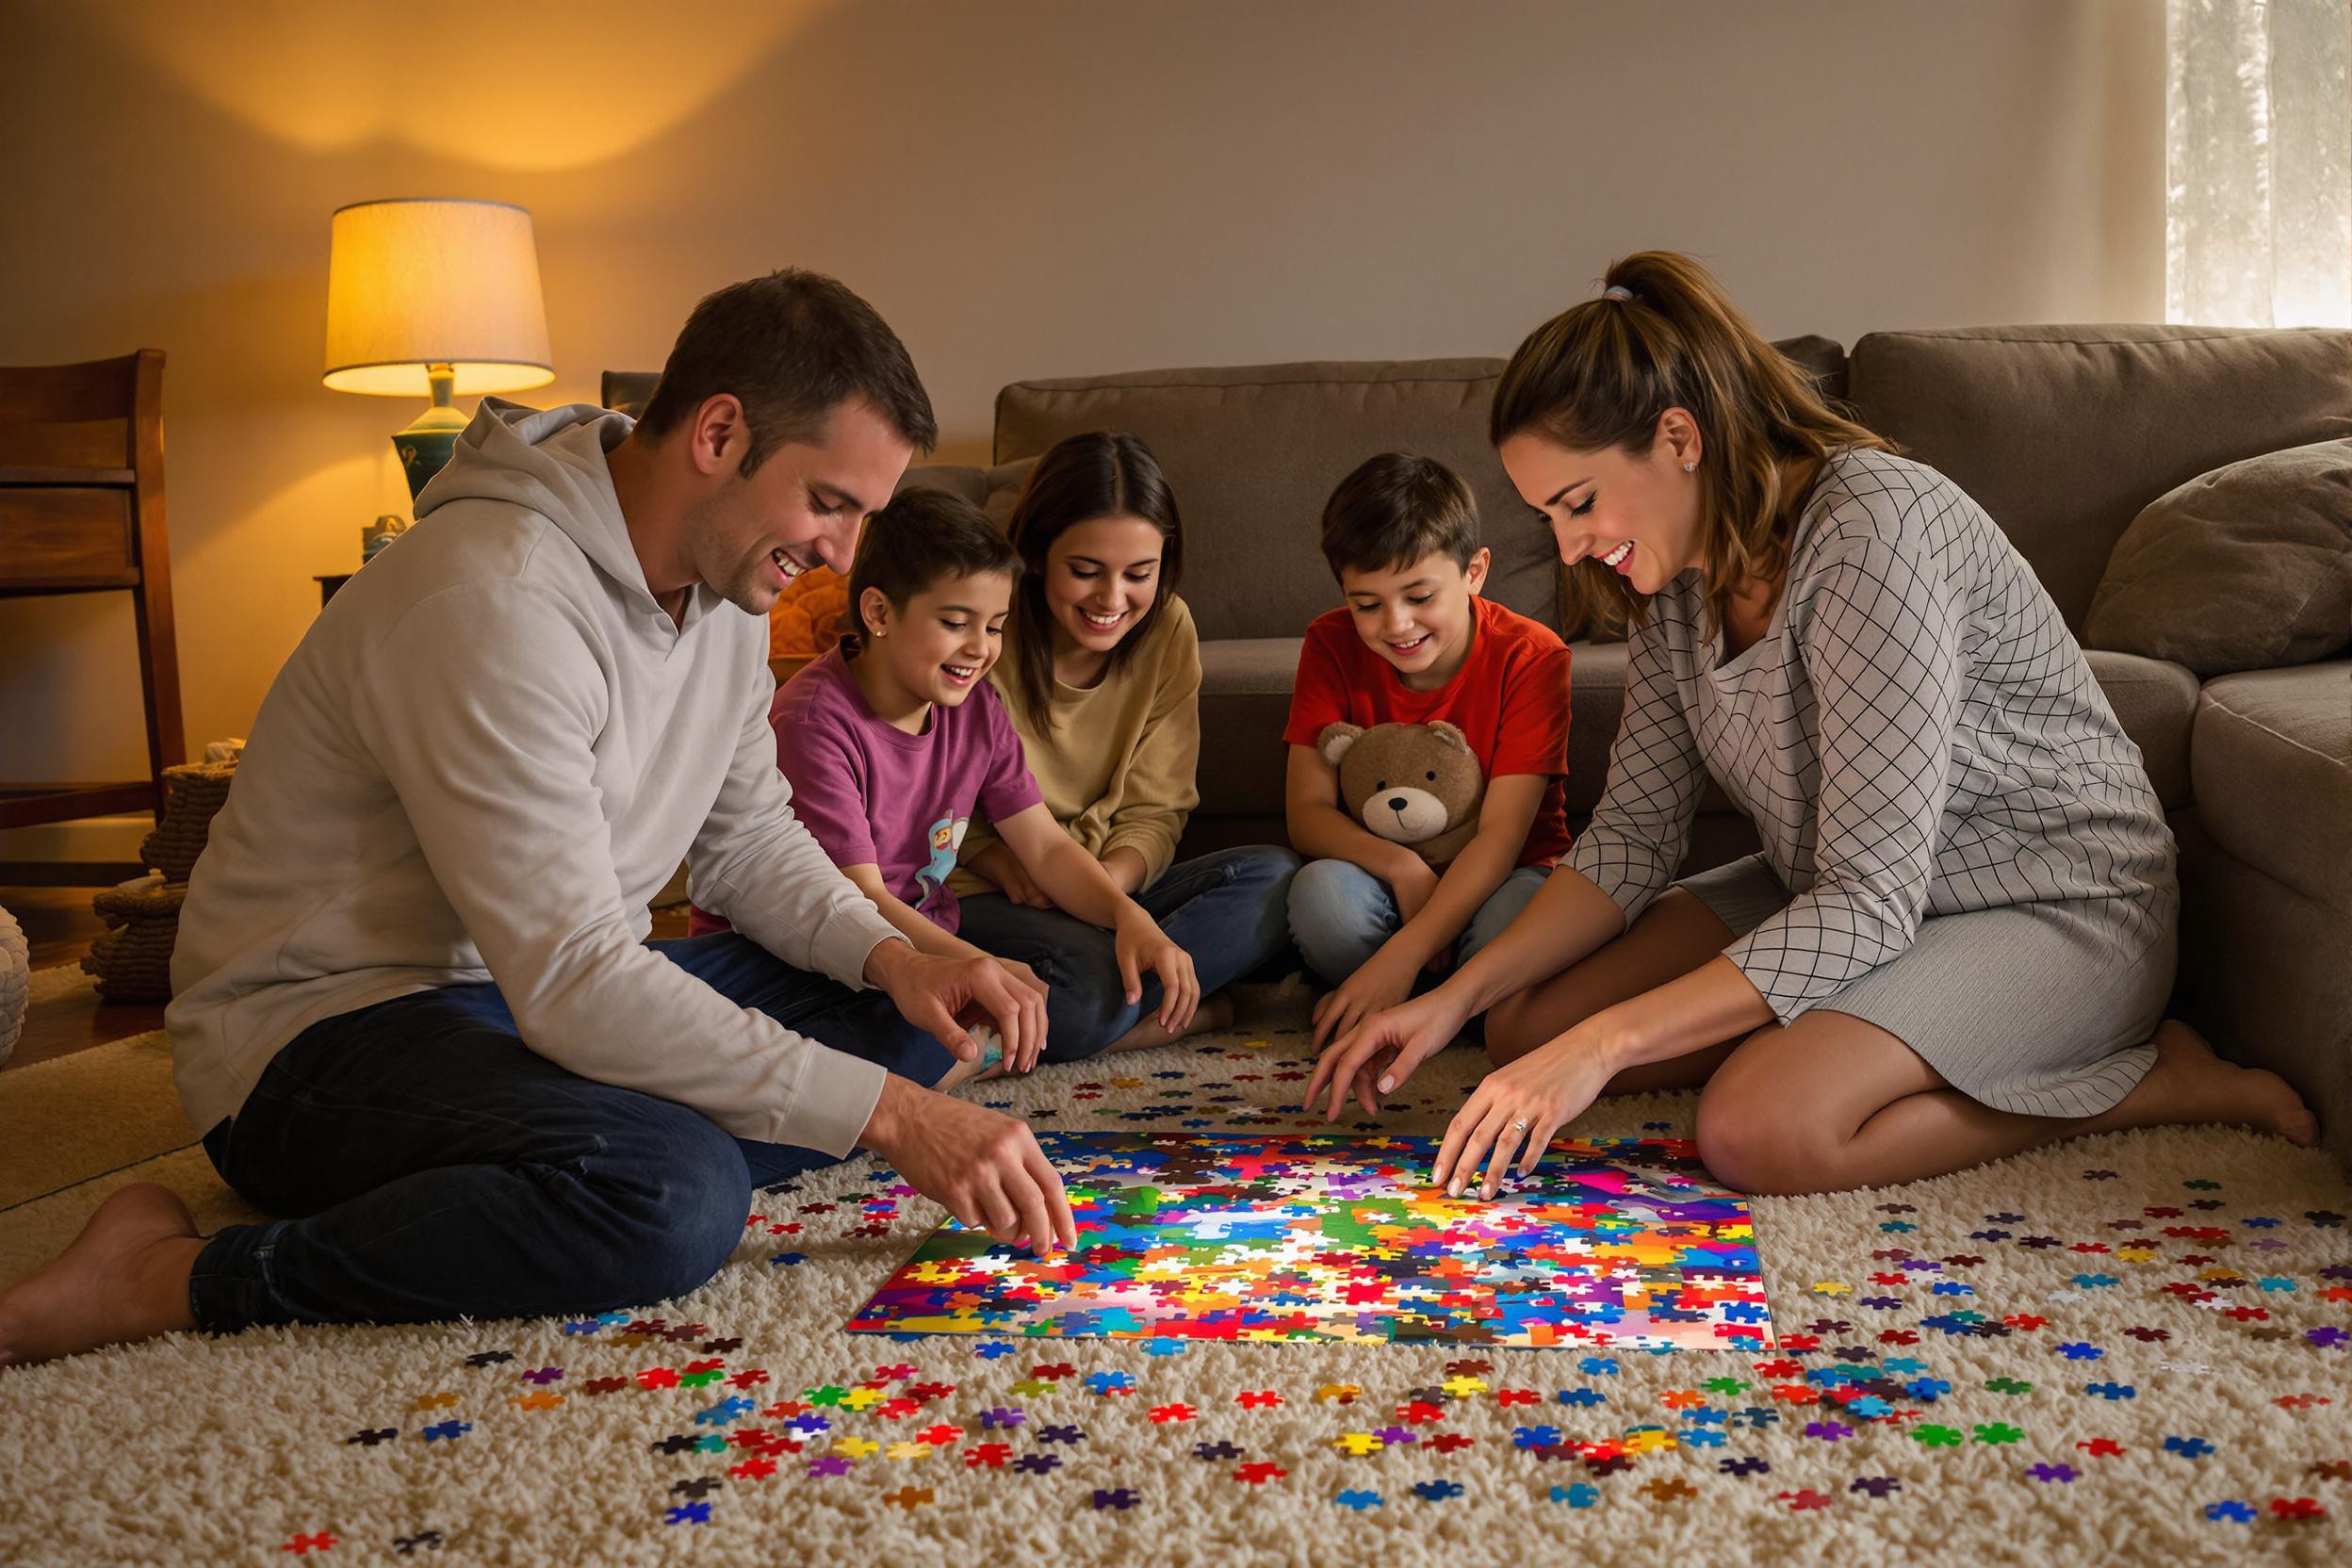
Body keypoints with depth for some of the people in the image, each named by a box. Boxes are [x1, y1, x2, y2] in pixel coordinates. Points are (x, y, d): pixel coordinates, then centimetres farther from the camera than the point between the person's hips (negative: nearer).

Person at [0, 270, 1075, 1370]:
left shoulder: (726, 578, 2)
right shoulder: (496, 600, -28)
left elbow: (749, 840, 12)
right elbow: (572, 985, -33)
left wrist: (889, 956, -8)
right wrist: (886, 1114, -32)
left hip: (562, 985, 10)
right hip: (326, 1026, -9)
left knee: (912, 1019, 0)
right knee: (677, 1199, -36)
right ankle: (166, 1280, -19)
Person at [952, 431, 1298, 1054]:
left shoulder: (1167, 630, -2)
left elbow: (1155, 812, 0)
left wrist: (1111, 877, -22)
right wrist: (1004, 863, -26)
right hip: (979, 893, -6)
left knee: (1275, 877, -19)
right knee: (1082, 975, -38)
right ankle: (1193, 1010, -8)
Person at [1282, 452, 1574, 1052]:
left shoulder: (1531, 656, -17)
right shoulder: (1333, 645, -7)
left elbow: (1500, 836, -22)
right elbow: (1307, 811, -10)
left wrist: (1401, 956, -34)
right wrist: (1399, 866, -31)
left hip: (1498, 880, -1)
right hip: (1386, 884, 2)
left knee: (1515, 921, -37)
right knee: (1323, 890, -33)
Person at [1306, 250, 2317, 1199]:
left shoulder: (1874, 527, -30)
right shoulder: (1684, 571, -3)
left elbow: (1871, 898, -32)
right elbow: (1632, 834, 2)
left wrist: (1602, 1043, -34)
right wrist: (1455, 996, -11)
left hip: (2061, 910, -8)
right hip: (1847, 894, 8)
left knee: (1756, 1130, -32)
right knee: (1525, 1028, -3)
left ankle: (2151, 1078, -8)